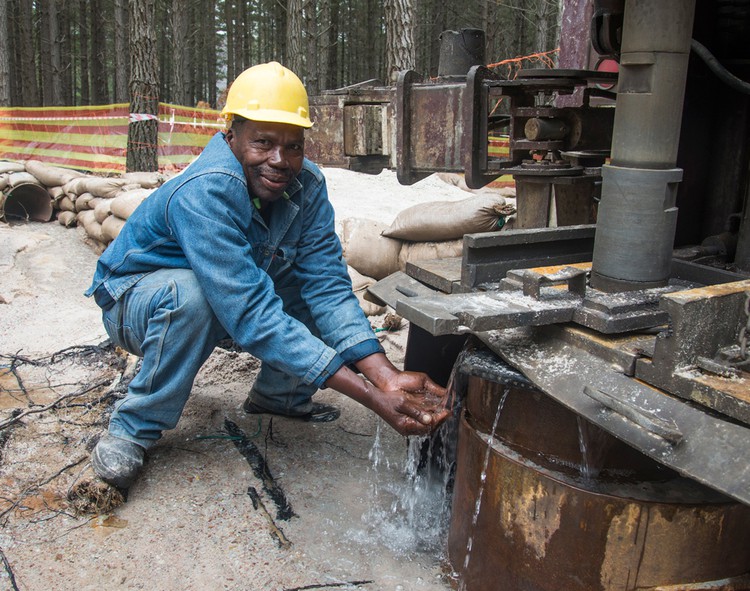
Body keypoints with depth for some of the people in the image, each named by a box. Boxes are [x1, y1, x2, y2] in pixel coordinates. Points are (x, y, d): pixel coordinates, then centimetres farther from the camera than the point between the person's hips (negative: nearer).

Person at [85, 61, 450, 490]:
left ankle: (278, 394, 8)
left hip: (234, 303, 6)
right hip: (137, 298, -5)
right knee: (189, 294, -39)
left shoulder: (307, 185, -16)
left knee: (325, 277, -14)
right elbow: (253, 315, -43)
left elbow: (328, 287, -22)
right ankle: (133, 429, -16)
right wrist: (371, 397, -47)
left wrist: (387, 376, -38)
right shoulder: (203, 193, -36)